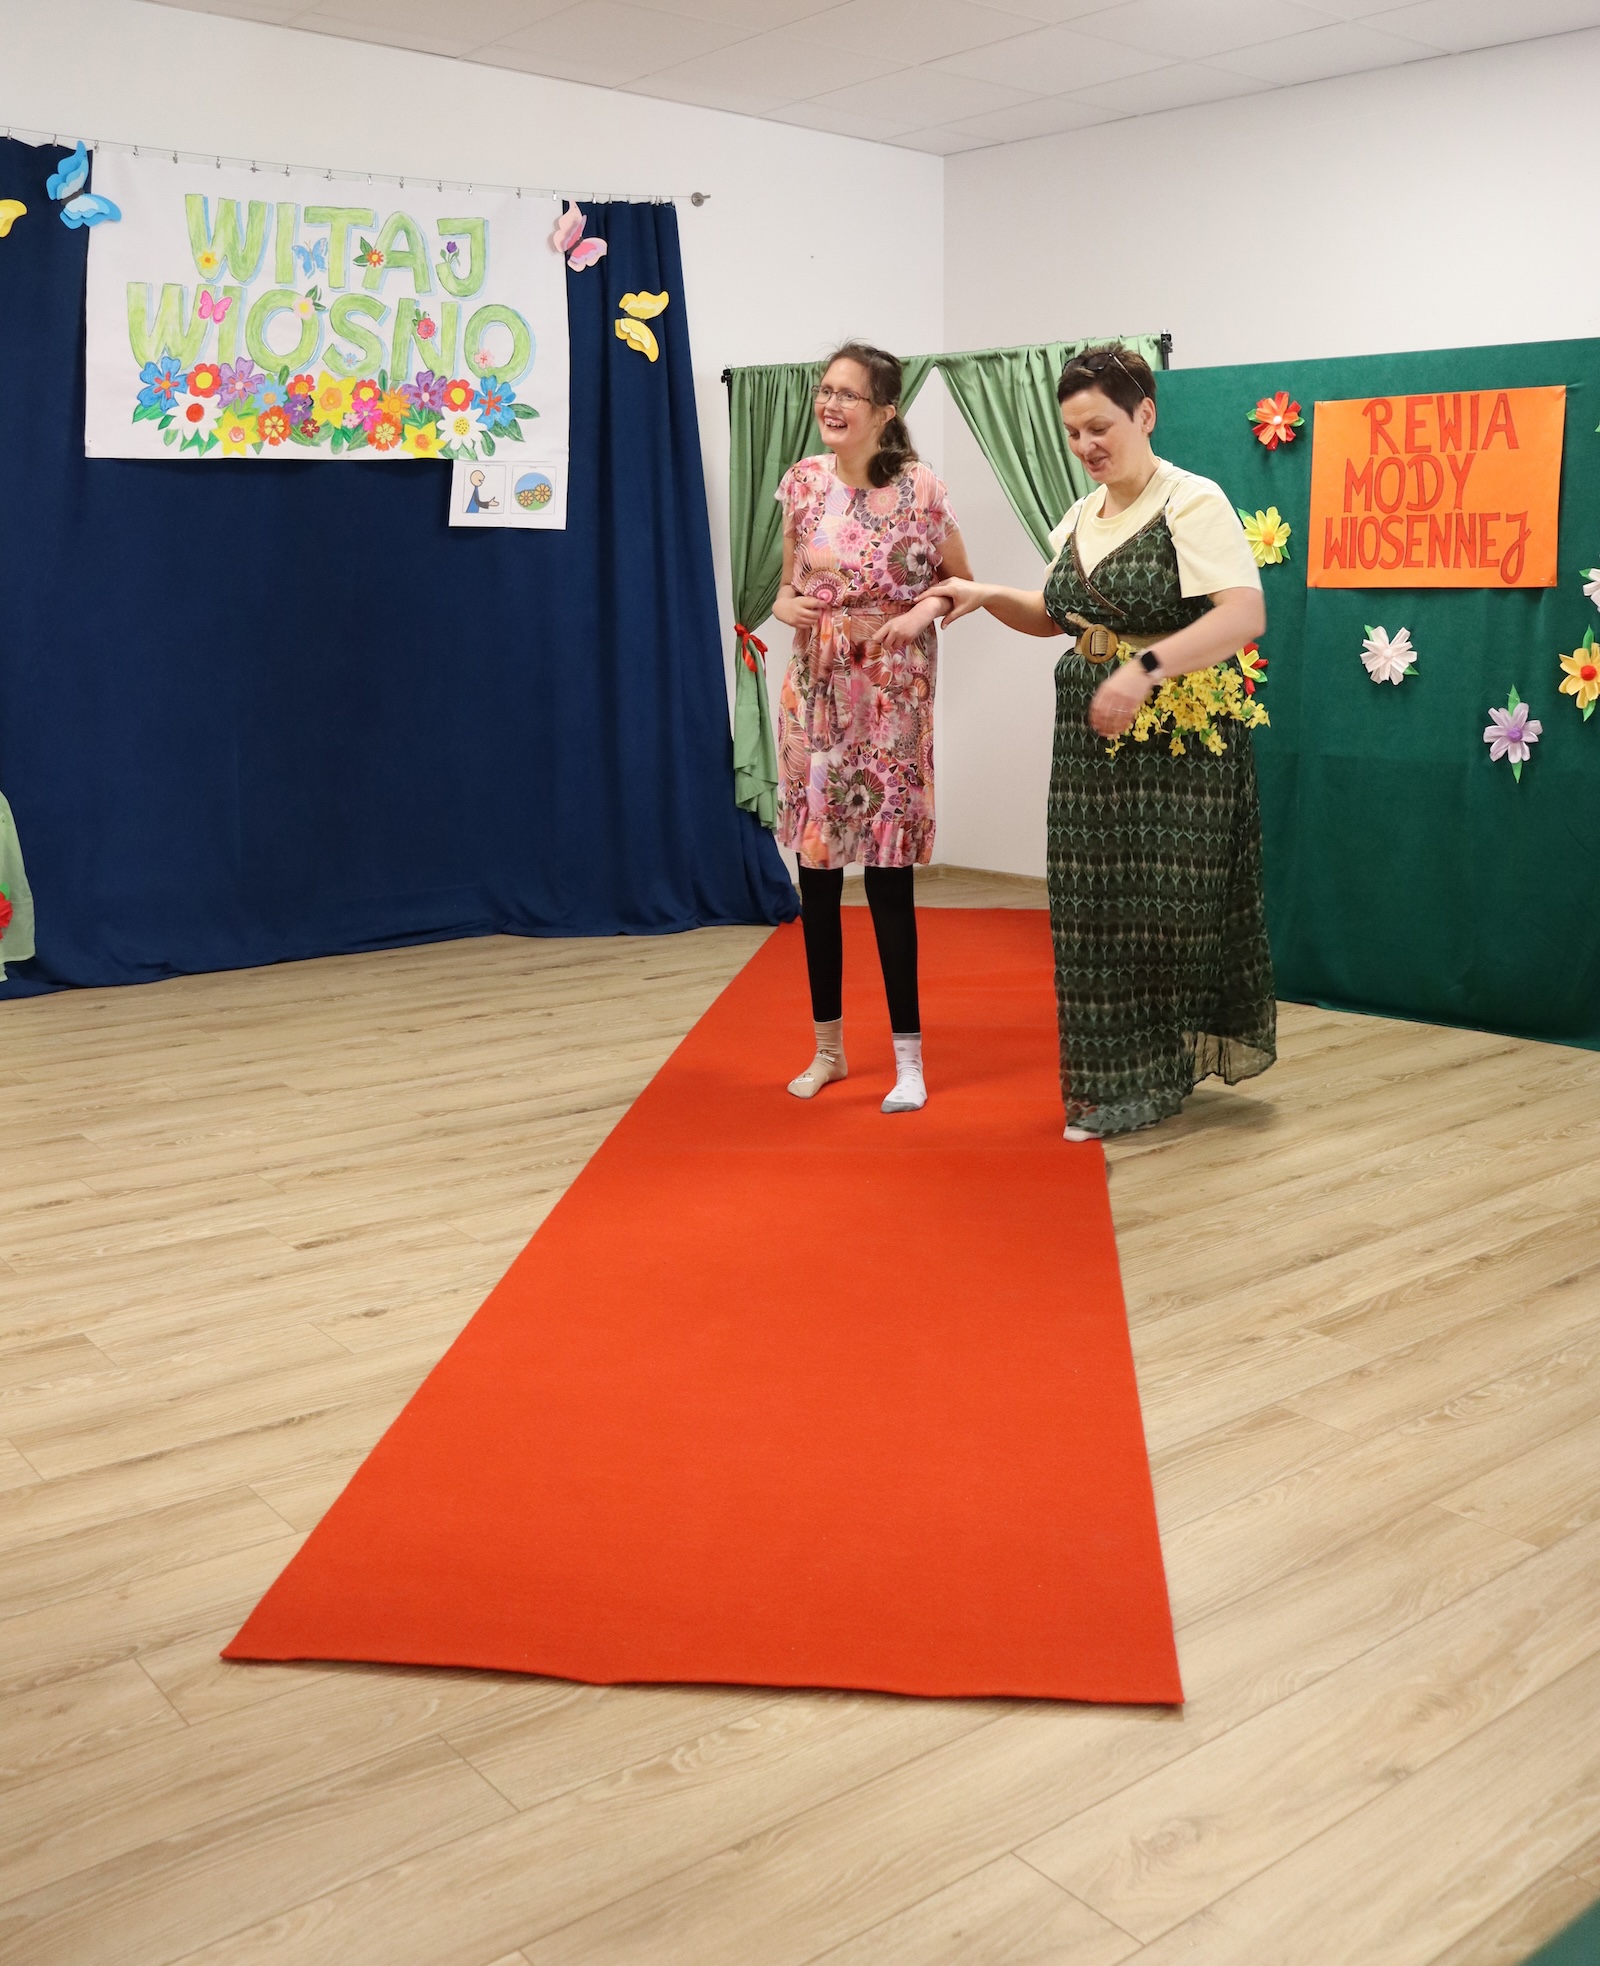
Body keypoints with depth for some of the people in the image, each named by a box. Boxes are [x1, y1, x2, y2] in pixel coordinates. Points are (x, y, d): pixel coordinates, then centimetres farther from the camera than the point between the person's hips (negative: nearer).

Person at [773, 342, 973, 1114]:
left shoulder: (919, 488, -7)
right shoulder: (803, 482, 3)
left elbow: (963, 583, 4)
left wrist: (923, 611, -15)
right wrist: (785, 607, -8)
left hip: (890, 690, -4)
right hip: (814, 687, 4)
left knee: (887, 869, -5)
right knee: (814, 867, 7)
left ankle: (908, 1057, 6)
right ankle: (828, 1046, 21)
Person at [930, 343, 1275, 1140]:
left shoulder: (1193, 502, -11)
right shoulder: (1083, 516, 13)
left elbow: (1244, 615, -23)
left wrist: (1145, 667, -34)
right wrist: (988, 597, 7)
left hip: (1177, 733, -7)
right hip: (1093, 733, 7)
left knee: (1164, 903, -1)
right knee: (1096, 904, 8)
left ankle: (1158, 1075, 11)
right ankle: (1116, 1077, 19)